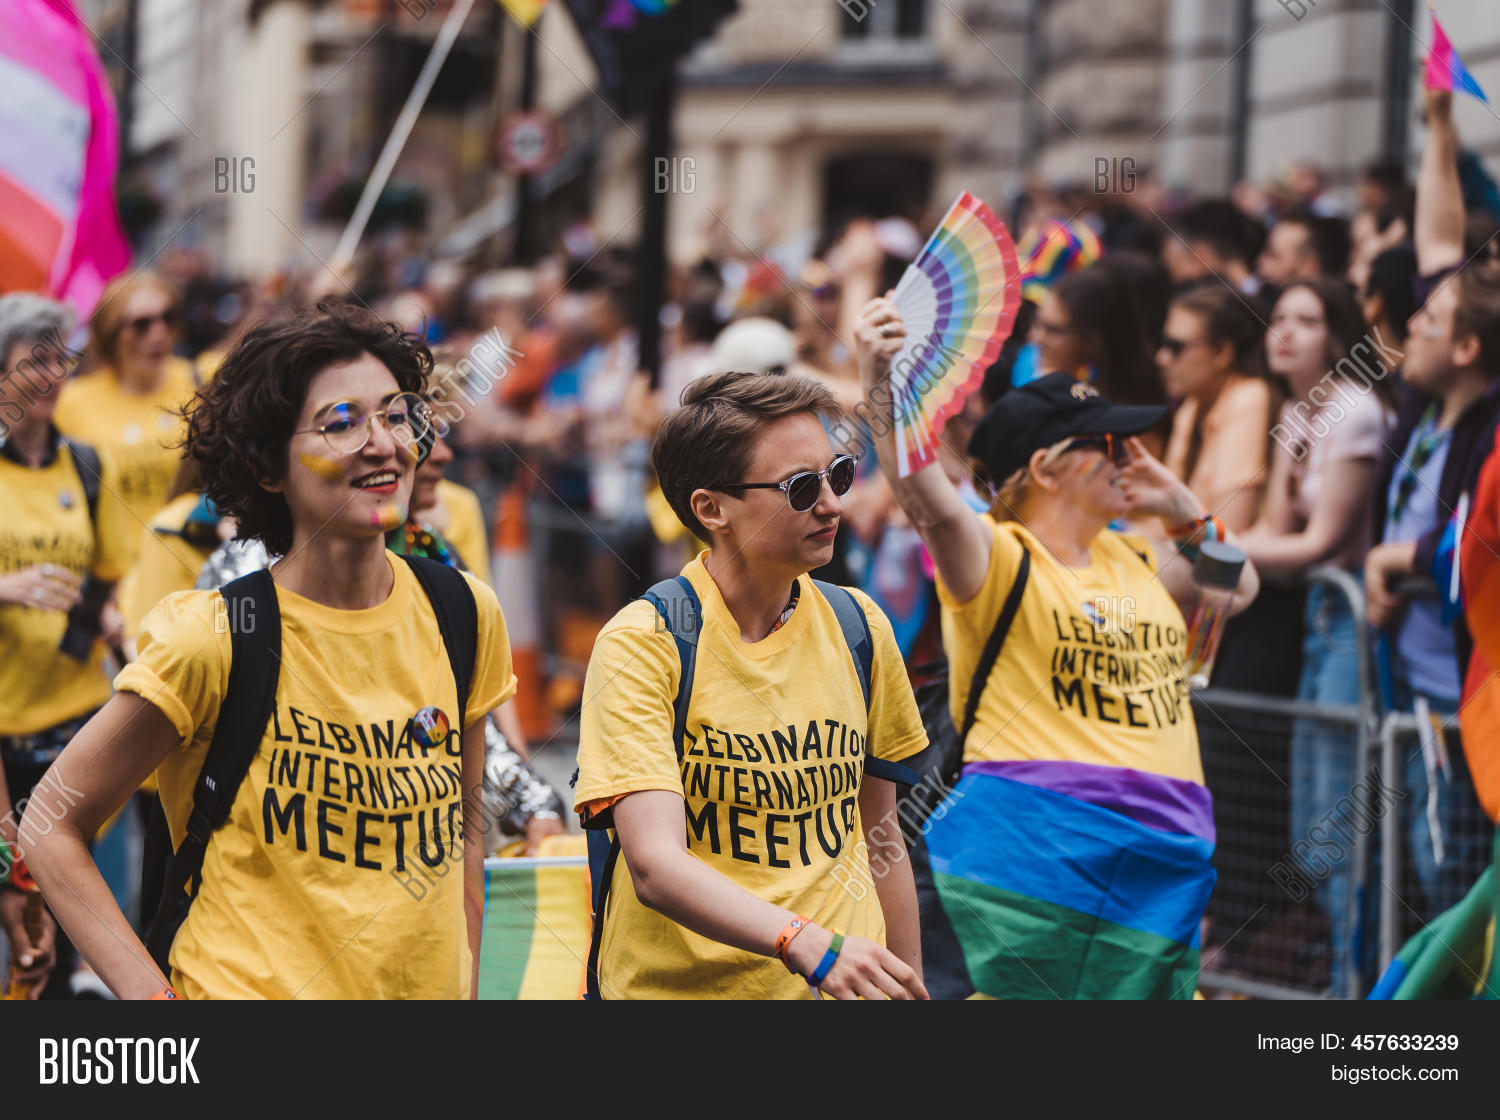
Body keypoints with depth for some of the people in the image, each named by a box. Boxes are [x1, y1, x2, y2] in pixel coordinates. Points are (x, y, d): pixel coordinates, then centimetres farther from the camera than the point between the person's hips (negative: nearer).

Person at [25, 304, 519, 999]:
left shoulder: (464, 616, 0)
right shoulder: (216, 637, -14)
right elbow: (53, 828, -8)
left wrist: (462, 989, 6)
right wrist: (153, 997, -15)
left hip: (421, 992, 5)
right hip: (247, 992, -4)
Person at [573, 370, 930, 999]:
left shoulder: (859, 626, 2)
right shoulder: (640, 645, -14)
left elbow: (880, 842, 12)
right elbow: (655, 866, -25)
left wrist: (907, 987, 8)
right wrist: (805, 943, -38)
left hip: (847, 985, 4)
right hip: (683, 984, -4)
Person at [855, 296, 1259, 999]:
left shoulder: (1132, 559, 20)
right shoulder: (997, 558, -5)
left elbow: (1237, 586, 35)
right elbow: (930, 501, -26)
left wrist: (1179, 508, 19)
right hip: (1036, 859, -7)